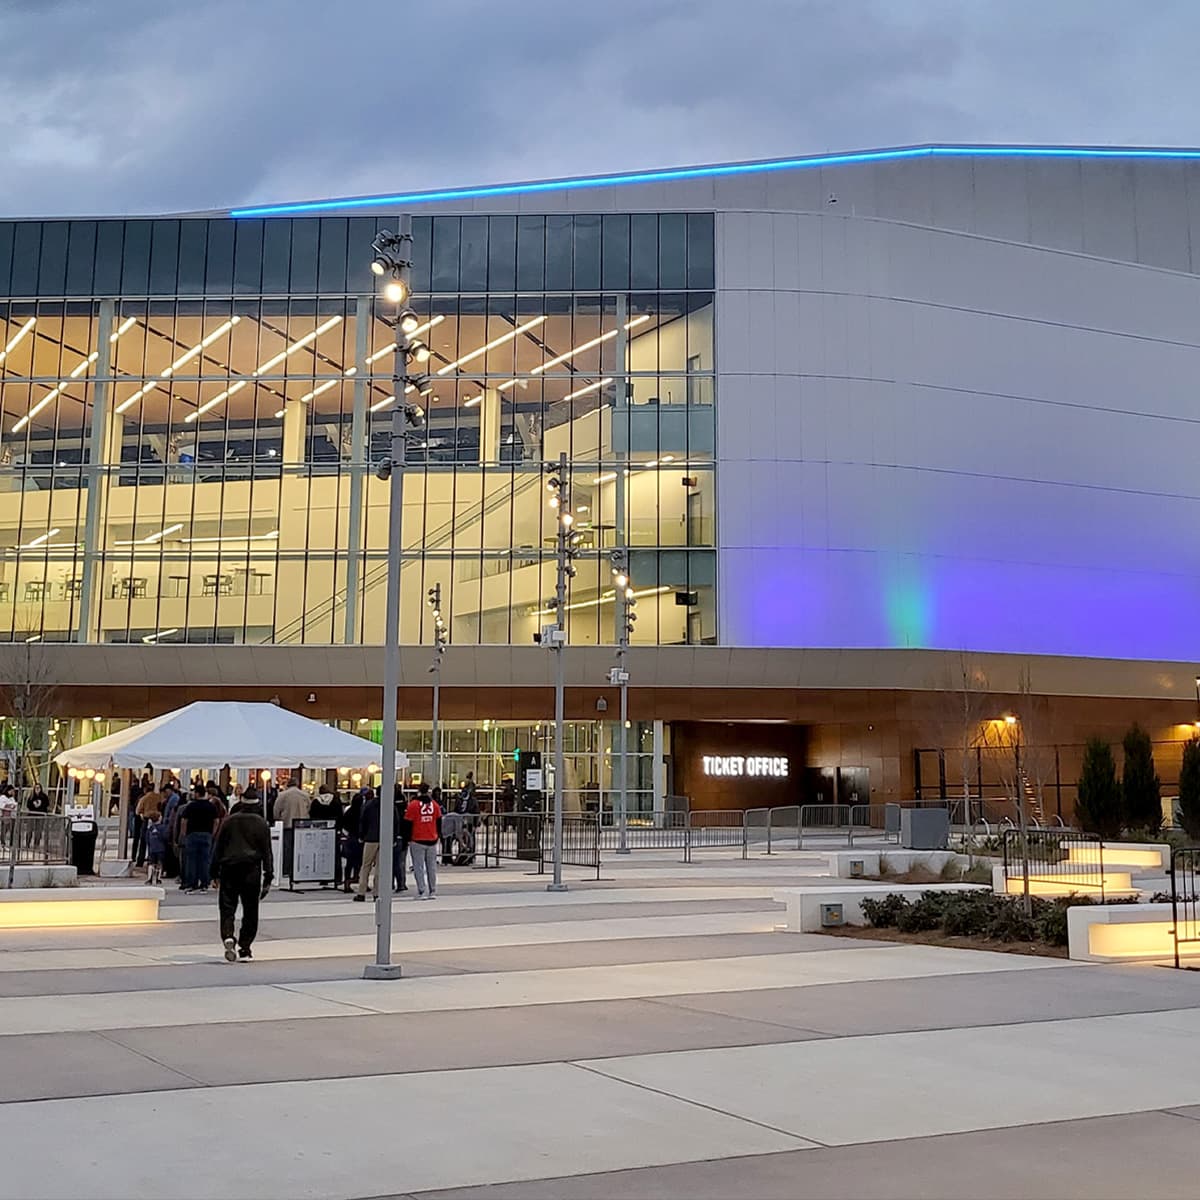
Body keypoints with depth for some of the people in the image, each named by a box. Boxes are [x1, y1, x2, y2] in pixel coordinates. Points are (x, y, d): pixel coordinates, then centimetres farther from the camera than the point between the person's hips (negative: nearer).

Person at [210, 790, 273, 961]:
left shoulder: (228, 821, 5)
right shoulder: (261, 824, 3)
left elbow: (218, 847, 6)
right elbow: (267, 852, 3)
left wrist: (215, 873, 12)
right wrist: (268, 878, 6)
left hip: (229, 869, 1)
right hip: (252, 870, -1)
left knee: (227, 907, 3)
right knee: (250, 910, 6)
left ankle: (228, 938, -22)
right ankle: (244, 949, 4)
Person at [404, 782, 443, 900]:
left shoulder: (413, 804, -9)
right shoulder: (435, 804, 4)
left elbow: (408, 823, -7)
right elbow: (439, 822, 12)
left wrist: (407, 838, 1)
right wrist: (438, 836, 22)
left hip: (417, 841, -4)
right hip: (432, 841, 4)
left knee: (418, 867, 1)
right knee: (432, 866, 12)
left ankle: (422, 892, -4)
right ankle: (433, 892, 14)